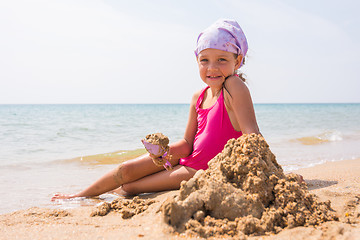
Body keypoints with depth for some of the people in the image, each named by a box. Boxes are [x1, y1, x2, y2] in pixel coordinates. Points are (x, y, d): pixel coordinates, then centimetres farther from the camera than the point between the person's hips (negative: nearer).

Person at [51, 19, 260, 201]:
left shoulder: (234, 86, -20)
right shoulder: (198, 98, 0)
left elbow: (252, 134, -27)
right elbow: (187, 143, 3)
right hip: (186, 157, 6)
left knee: (130, 187, -8)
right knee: (126, 170, 1)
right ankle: (80, 196, 27)